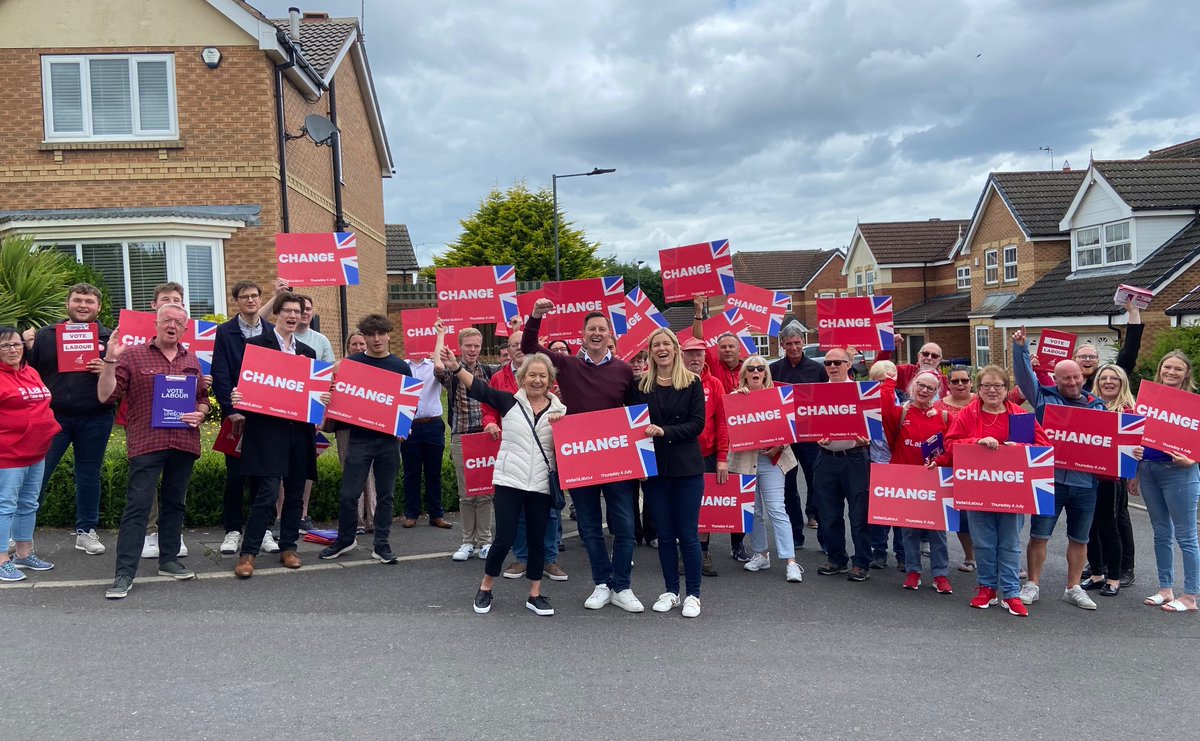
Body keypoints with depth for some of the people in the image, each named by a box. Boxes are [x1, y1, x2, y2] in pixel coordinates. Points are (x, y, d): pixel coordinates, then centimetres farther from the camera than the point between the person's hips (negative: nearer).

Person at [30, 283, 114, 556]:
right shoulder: (45, 335, 9)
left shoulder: (110, 338, 8)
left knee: (89, 476, 10)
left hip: (95, 421, 0)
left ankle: (86, 531, 20)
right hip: (53, 418, 0)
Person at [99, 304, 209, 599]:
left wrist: (199, 414, 1)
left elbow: (204, 398, 22)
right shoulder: (132, 356, 2)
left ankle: (169, 560, 26)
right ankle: (124, 574, -4)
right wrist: (111, 360, -15)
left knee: (175, 503, 13)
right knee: (137, 506, -7)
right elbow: (105, 396, -3)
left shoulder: (191, 361, 15)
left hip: (184, 443, 5)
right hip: (146, 442, -4)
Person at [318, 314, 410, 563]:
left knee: (385, 494, 7)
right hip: (359, 438, -1)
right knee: (349, 494, 0)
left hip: (389, 439, 1)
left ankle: (381, 544, 18)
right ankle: (345, 539, 20)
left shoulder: (401, 367, 6)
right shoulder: (351, 363, 3)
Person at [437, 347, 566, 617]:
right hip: (510, 480, -2)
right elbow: (480, 389, -12)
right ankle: (485, 588, 21)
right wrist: (455, 367, -25)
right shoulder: (510, 402, 0)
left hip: (541, 484, 2)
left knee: (537, 540, 8)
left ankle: (535, 594, 23)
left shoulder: (559, 410, 4)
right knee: (504, 539, -2)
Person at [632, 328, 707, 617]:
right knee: (665, 534, 10)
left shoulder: (692, 383, -1)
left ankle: (693, 594, 14)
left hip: (686, 467, -2)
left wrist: (664, 432, -19)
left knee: (688, 534, 1)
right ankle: (671, 591, 23)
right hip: (653, 467, 2)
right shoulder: (641, 385, 6)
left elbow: (697, 424, -8)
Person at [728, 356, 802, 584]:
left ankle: (790, 561, -8)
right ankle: (760, 554, 24)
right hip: (744, 459, 2)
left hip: (770, 459, -2)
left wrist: (780, 445, -11)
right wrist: (736, 397, -13)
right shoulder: (736, 396, 7)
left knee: (776, 509, -8)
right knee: (753, 510, 10)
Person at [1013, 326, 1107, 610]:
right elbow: (1025, 375, -7)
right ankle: (1033, 584, 15)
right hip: (1049, 478, -3)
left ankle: (1073, 588, 25)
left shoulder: (1097, 406, 10)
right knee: (1038, 534, 2)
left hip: (1085, 482, 3)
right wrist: (1020, 348, -18)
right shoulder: (1045, 397, 2)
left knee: (1079, 538, 11)